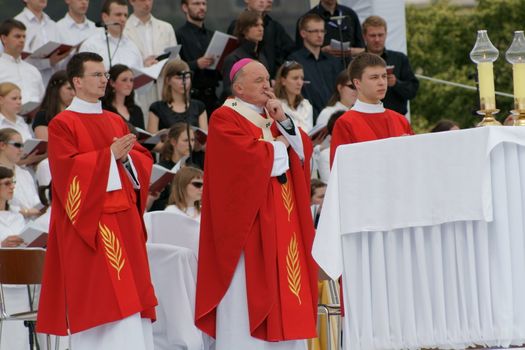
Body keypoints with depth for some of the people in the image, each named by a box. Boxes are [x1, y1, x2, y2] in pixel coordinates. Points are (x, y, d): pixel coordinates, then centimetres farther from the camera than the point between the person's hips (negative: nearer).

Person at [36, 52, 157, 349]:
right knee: (94, 292, -9)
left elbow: (143, 160, 13)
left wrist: (126, 157, -8)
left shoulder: (116, 122, 17)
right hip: (88, 221, -7)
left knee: (130, 289, 3)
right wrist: (110, 155, -16)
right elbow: (68, 169, -15)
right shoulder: (62, 124, -4)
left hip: (123, 219, 7)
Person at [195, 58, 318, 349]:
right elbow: (250, 156, -19)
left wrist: (283, 122, -5)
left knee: (283, 290, 3)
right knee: (249, 293, -10)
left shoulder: (273, 115, 19)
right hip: (250, 218, -7)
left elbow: (304, 151, 9)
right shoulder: (225, 119, -5)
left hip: (282, 219, 8)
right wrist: (278, 145, -2)